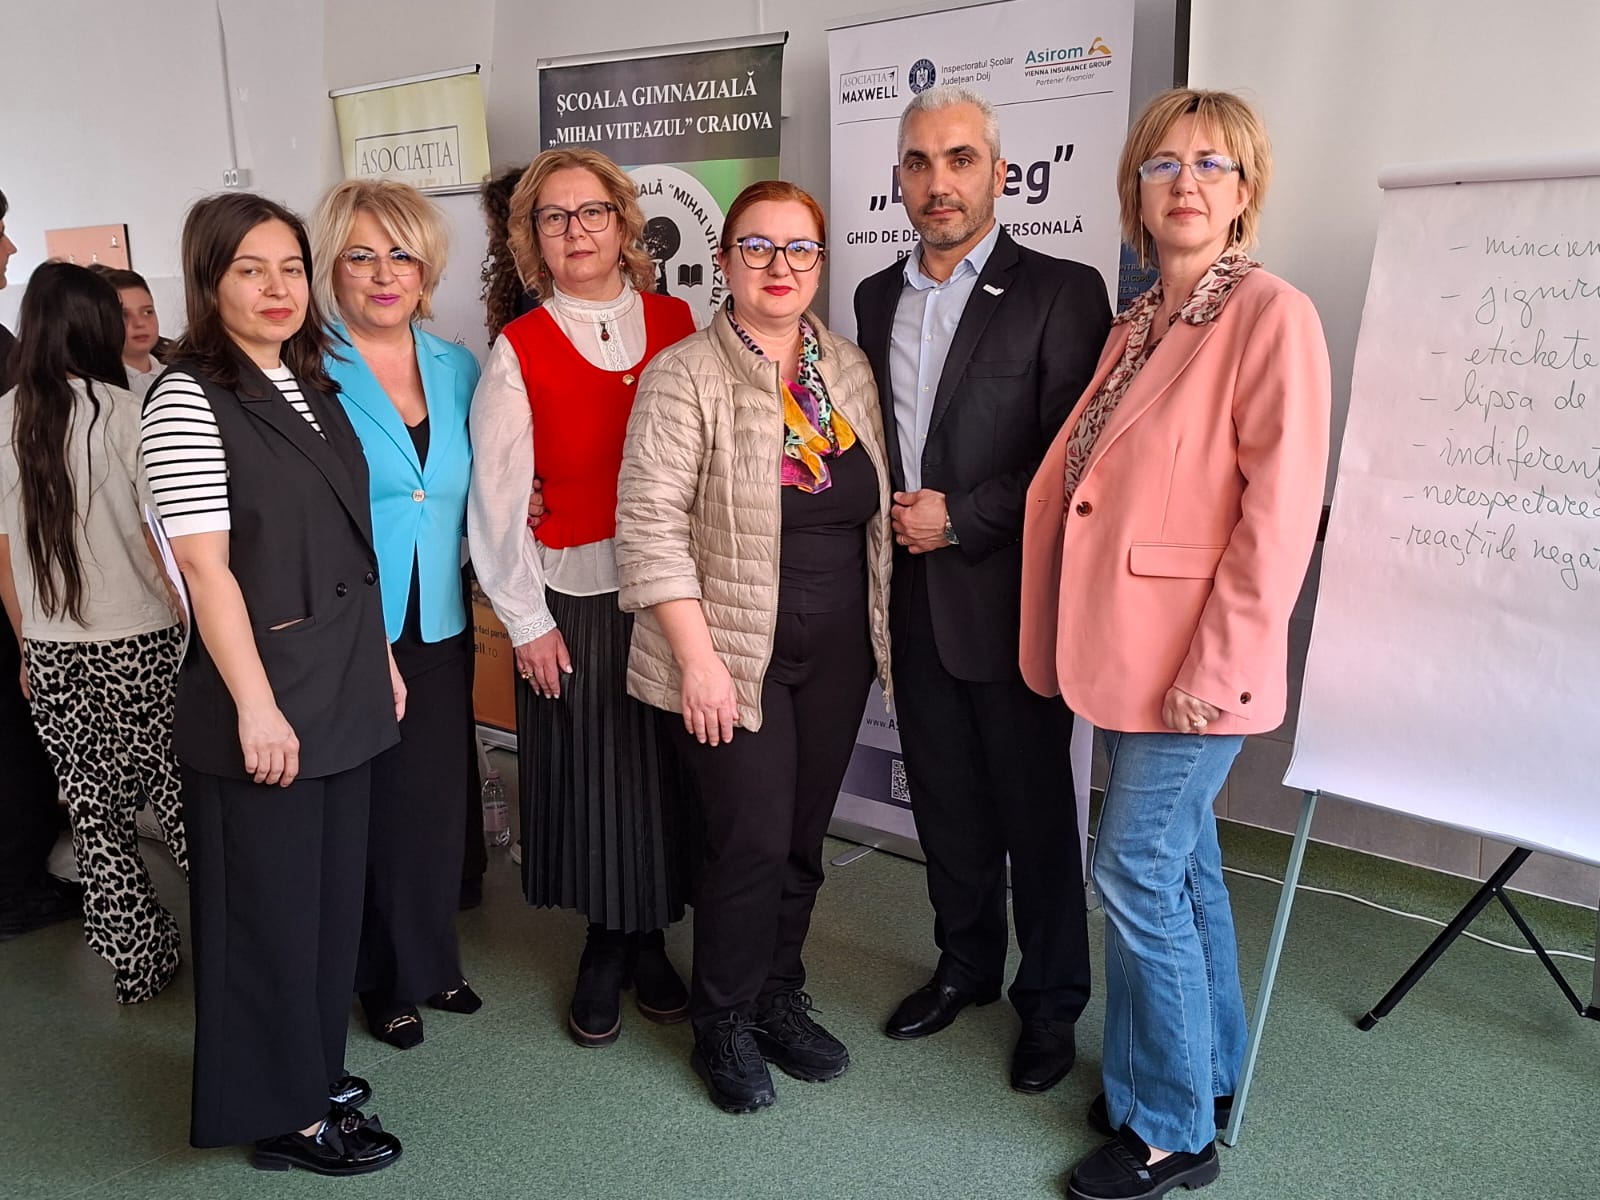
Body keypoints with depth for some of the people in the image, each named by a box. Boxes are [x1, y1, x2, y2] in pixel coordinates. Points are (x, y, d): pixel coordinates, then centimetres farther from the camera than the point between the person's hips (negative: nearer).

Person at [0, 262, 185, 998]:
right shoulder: (124, 413, -11)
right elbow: (162, 543, -10)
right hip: (137, 644, -4)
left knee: (95, 813, 11)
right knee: (178, 798, 9)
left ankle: (137, 963, 22)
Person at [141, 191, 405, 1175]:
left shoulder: (314, 388, 10)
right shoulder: (190, 397, -11)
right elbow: (205, 566, -16)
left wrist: (381, 657, 14)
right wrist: (256, 706, -18)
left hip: (345, 684, 7)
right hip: (262, 690, -7)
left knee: (336, 887, 16)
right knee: (272, 904, 6)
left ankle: (314, 1067, 35)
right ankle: (280, 1110, 24)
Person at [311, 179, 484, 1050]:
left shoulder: (458, 368, 8)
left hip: (439, 626, 5)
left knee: (438, 798, 13)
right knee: (368, 807, 5)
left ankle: (428, 962, 34)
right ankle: (384, 979, 27)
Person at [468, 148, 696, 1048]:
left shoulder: (678, 325, 4)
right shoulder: (519, 351, -1)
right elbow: (497, 497, -2)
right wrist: (527, 621, -4)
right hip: (572, 596, -1)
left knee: (665, 769, 9)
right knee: (590, 774, 8)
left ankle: (651, 940, 30)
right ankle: (606, 947, 29)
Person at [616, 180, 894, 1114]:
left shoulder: (849, 368, 8)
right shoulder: (687, 376, -9)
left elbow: (874, 505, 12)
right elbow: (652, 525, -14)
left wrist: (881, 633, 9)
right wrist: (697, 657, -17)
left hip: (837, 652, 5)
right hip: (734, 652, -5)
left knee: (804, 837, 13)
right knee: (752, 841, -1)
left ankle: (779, 999, 33)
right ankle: (724, 1025, 22)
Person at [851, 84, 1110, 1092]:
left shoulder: (1061, 292, -8)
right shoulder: (878, 297, 11)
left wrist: (960, 517, -14)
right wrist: (888, 521, 3)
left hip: (1011, 599, -5)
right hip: (913, 598, 6)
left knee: (1036, 810, 7)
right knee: (945, 801, 17)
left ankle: (1052, 1001, 26)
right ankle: (966, 965, 37)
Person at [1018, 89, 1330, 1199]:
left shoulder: (1273, 316, -11)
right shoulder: (1136, 328, 13)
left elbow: (1279, 512, -17)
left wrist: (1216, 668, -19)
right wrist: (1072, 640, 11)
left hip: (1197, 662, -8)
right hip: (1128, 650, 8)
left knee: (1136, 868, -3)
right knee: (1184, 862, 18)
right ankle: (1210, 1071, 37)